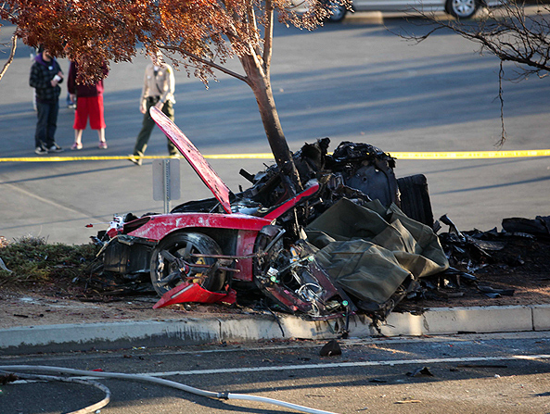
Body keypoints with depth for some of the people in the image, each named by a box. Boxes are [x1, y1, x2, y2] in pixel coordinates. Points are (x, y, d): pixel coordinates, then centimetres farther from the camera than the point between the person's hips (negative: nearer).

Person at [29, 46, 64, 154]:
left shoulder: (54, 63, 8)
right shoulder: (37, 66, -13)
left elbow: (59, 76, 20)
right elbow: (32, 82, -18)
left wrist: (59, 77, -6)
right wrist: (49, 83, -22)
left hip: (54, 98, 6)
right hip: (43, 99, -6)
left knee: (52, 122, 10)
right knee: (42, 123, -5)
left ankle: (50, 144, 19)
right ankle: (39, 146, 1)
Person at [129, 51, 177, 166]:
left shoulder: (167, 69, -8)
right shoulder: (149, 68, 8)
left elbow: (170, 89, -15)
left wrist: (162, 102, -25)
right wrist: (142, 102, 16)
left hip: (165, 102, -3)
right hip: (151, 101, 3)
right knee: (146, 127, -8)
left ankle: (174, 153, 26)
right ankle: (137, 156, -17)